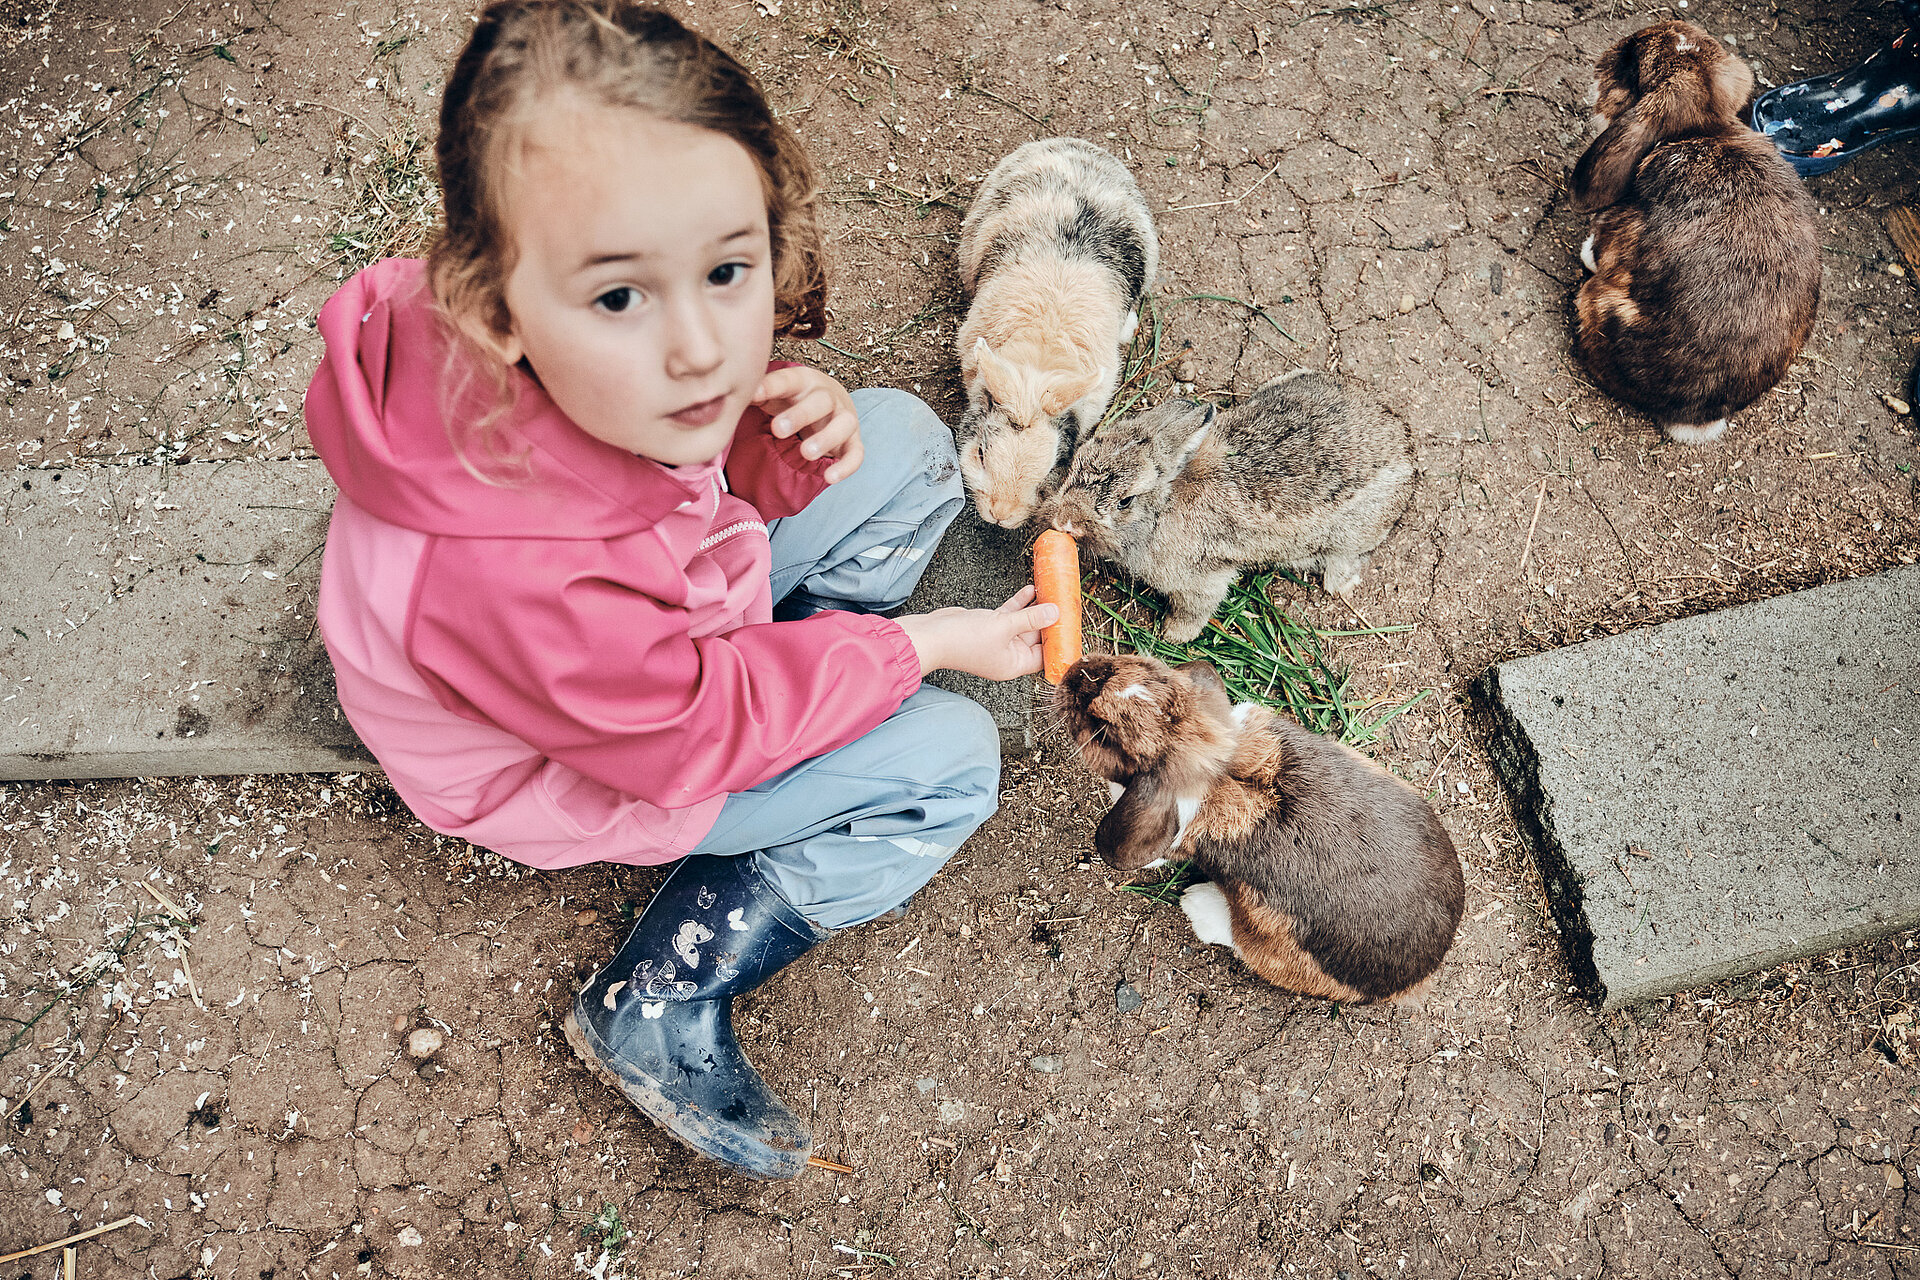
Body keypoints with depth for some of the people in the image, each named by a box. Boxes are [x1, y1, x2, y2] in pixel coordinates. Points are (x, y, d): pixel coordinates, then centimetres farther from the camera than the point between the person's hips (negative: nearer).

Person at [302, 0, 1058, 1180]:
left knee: (907, 446, 1)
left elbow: (707, 449, -3)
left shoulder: (606, 366, -27)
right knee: (951, 763, -9)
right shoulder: (521, 585, -45)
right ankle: (664, 1013, -1)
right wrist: (925, 646, -17)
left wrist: (790, 441, -27)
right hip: (576, 760, -6)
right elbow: (697, 736, -26)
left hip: (669, 601, 7)